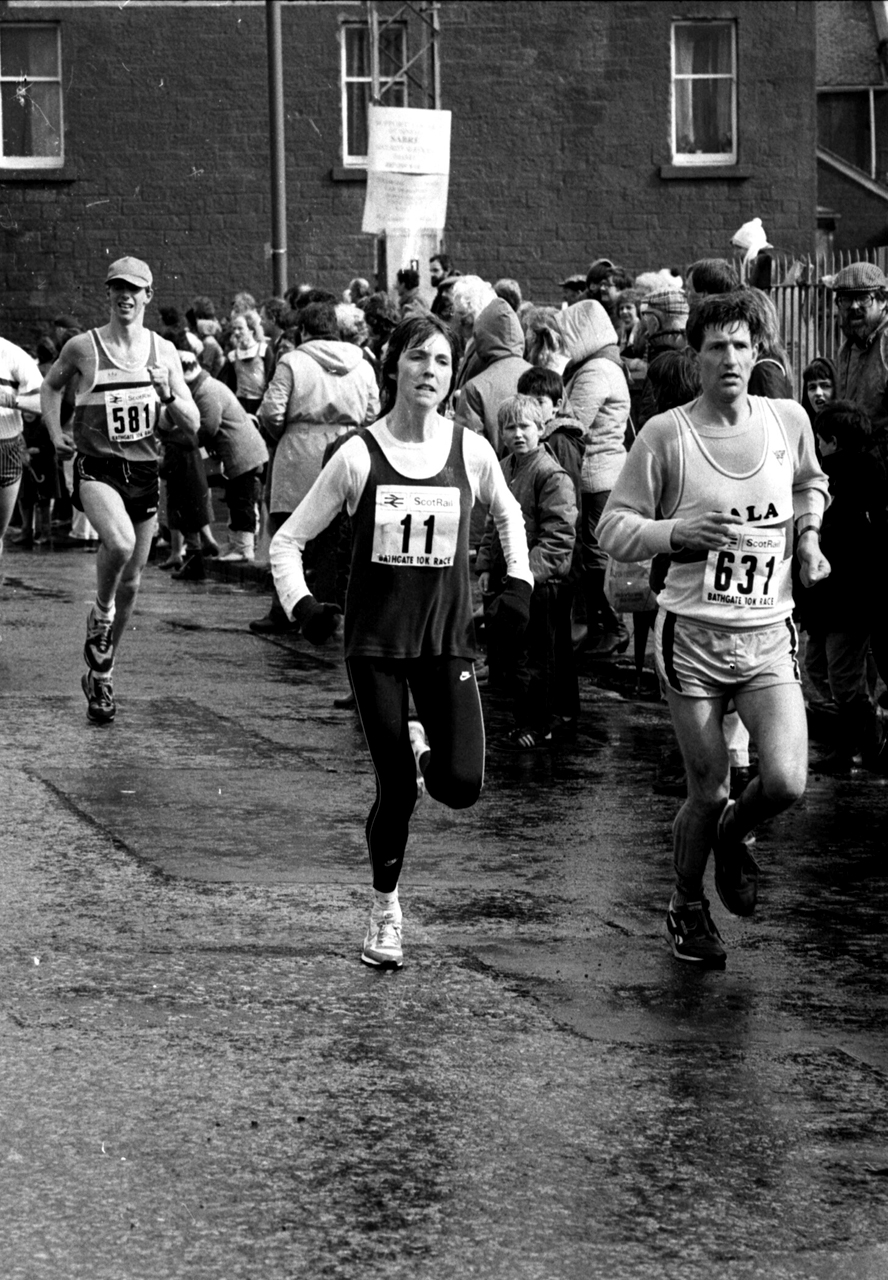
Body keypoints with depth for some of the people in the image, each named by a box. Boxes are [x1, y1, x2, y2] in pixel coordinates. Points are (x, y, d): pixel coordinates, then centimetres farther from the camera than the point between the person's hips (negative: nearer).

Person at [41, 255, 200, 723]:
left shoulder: (163, 351, 3)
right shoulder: (82, 347, -3)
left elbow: (192, 426, 5)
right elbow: (51, 385, 19)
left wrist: (168, 395, -14)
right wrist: (55, 435, 7)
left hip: (144, 473, 4)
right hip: (97, 469, -4)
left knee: (131, 583, 9)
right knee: (120, 542, -33)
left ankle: (100, 676, 27)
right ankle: (100, 614, -4)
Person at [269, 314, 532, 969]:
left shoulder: (471, 451, -2)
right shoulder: (359, 456, -7)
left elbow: (508, 513, 21)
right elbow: (287, 540, 1)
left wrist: (519, 581, 10)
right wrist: (302, 604, -14)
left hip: (448, 637, 2)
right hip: (376, 640, -1)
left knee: (463, 785, -12)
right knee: (396, 790, -3)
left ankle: (421, 747, 24)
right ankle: (385, 910, 19)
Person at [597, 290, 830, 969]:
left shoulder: (789, 419, 3)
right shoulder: (665, 435, -7)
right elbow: (613, 528, -5)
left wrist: (808, 536, 8)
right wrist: (680, 533, -21)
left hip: (769, 637, 2)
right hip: (693, 634, -2)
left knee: (786, 781, -15)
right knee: (708, 792, 2)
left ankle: (735, 835, 21)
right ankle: (688, 906, 29)